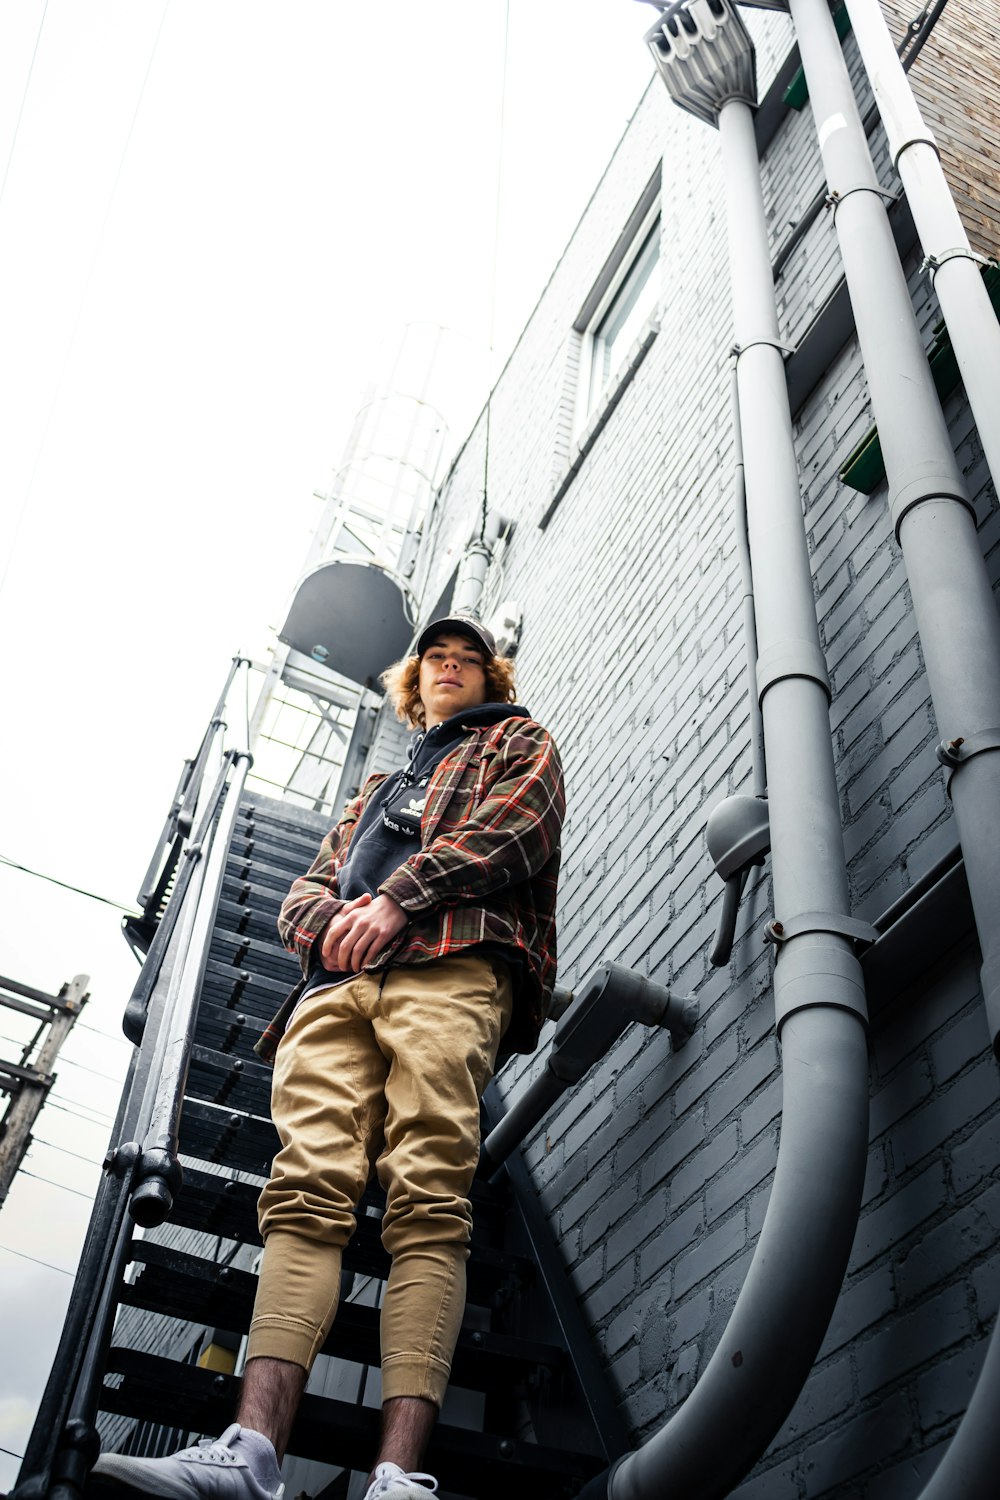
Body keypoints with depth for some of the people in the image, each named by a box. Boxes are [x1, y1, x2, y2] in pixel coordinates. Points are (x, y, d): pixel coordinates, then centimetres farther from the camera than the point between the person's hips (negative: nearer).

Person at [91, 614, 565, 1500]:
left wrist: (398, 899, -8)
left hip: (454, 968, -4)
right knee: (307, 1190, -17)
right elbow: (303, 896, 30)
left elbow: (514, 827, 4)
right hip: (337, 982, 5)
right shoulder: (377, 790, 42)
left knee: (428, 1198, -22)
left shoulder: (518, 744, 28)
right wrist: (339, 918, 3)